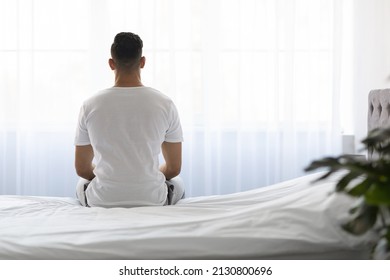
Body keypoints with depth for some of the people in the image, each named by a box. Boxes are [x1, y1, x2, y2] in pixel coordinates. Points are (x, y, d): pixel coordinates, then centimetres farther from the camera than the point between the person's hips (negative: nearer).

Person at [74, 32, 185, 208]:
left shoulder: (90, 106, -8)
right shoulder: (164, 104, -10)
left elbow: (82, 169, 1)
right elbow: (174, 168, -2)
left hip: (101, 202, 1)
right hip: (153, 202, -1)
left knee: (82, 183, 37)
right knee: (177, 183, 35)